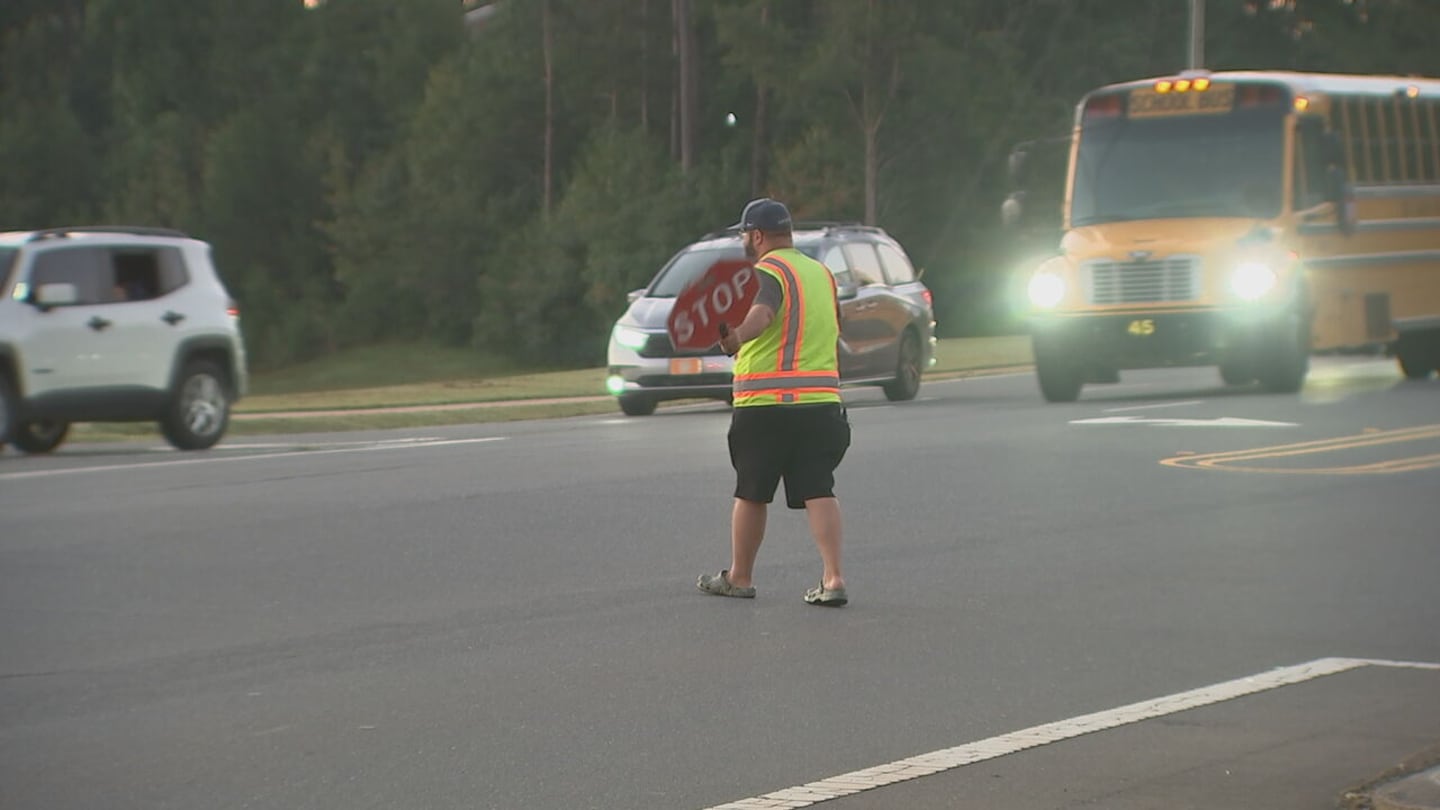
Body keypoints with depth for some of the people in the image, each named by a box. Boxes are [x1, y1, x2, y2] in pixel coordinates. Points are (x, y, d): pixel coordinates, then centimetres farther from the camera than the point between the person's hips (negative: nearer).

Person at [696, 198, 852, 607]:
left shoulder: (768, 271, -7)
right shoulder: (821, 272, 17)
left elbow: (761, 313, -28)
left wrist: (737, 338, -43)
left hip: (765, 404, -6)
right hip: (822, 400, 6)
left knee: (751, 493, 7)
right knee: (818, 491, 0)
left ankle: (739, 577, 18)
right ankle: (833, 578, -12)